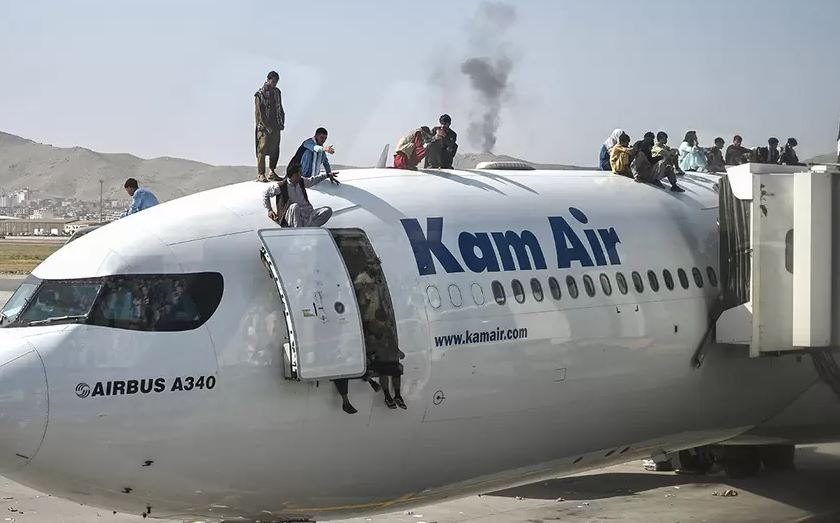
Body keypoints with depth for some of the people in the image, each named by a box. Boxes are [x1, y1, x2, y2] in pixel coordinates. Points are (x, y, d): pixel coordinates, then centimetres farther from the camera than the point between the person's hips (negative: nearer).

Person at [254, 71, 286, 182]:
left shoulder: (277, 92, 13)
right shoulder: (260, 94, -7)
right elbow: (258, 112, -10)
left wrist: (282, 123, 9)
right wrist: (266, 127, -15)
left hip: (276, 126, 6)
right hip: (264, 127, -6)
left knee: (275, 150, 9)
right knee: (262, 149, -8)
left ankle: (272, 172, 18)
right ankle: (260, 174, -8)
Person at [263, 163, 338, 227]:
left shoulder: (302, 182, 11)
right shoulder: (281, 186, -4)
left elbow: (312, 180, 32)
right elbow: (265, 194, 8)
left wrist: (327, 175, 32)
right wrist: (269, 210, 0)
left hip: (307, 214, 5)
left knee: (328, 210, -16)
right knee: (295, 206, -40)